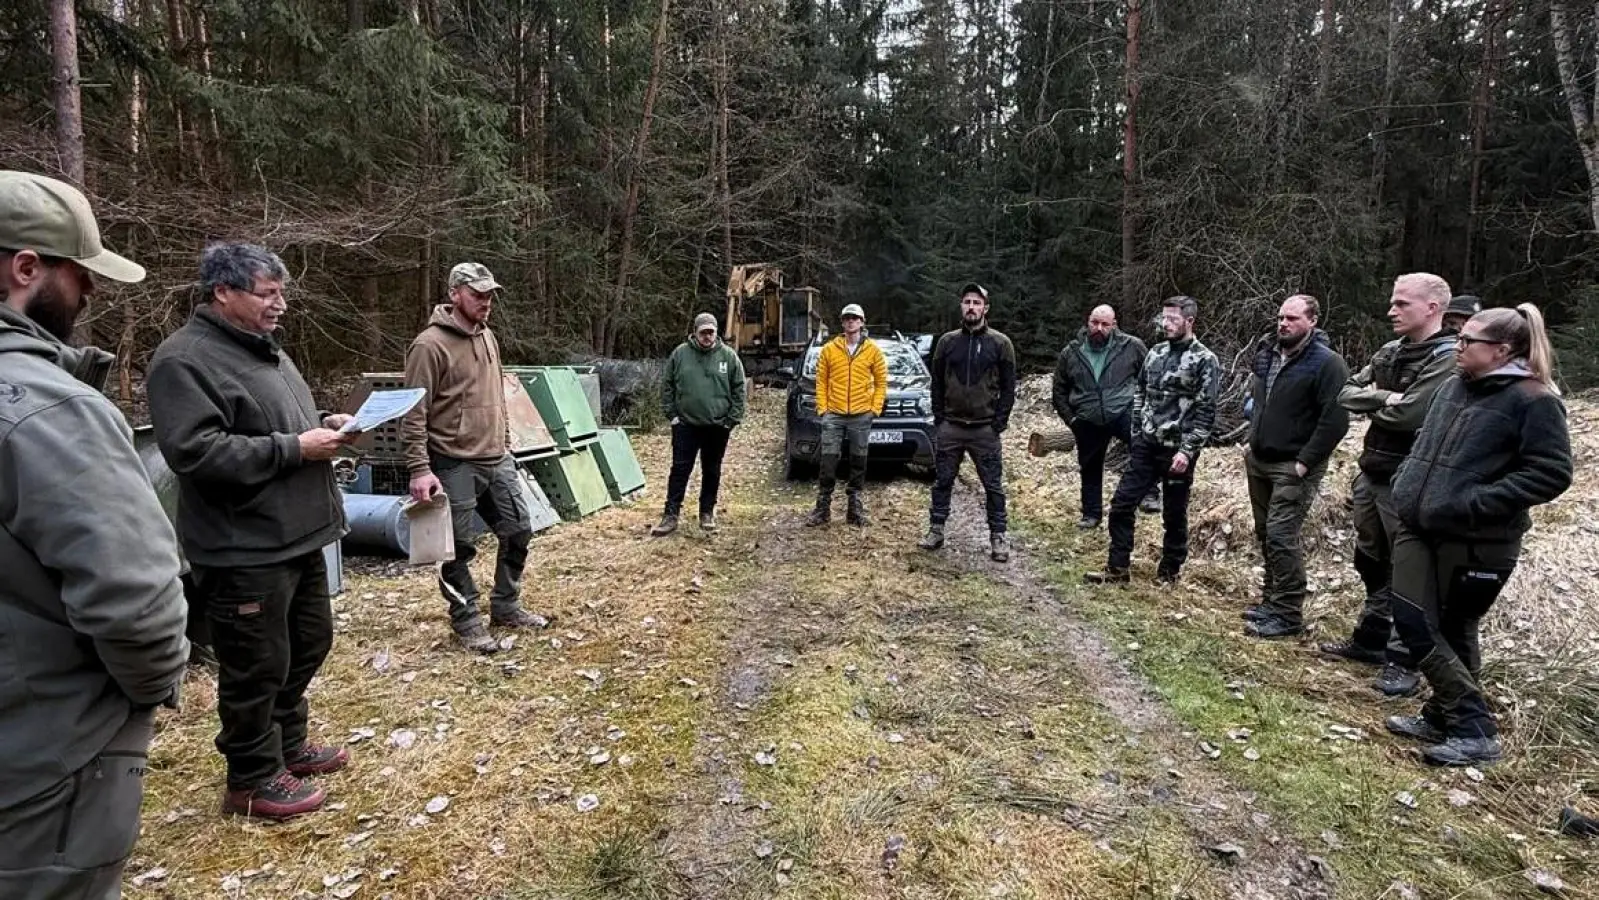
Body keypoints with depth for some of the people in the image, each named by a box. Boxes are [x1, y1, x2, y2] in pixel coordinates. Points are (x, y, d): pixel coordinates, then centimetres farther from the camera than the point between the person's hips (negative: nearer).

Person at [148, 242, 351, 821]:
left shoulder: (264, 349, 14)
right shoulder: (185, 360, -16)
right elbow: (194, 452, -25)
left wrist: (323, 424, 5)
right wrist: (294, 447, -23)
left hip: (298, 537, 10)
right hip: (244, 550, -10)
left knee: (309, 644, 20)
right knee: (257, 667, 4)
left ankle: (288, 744, 39)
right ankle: (253, 779, 22)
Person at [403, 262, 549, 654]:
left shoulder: (487, 337, 11)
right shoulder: (430, 345, -14)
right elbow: (413, 414, -16)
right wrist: (420, 469, -21)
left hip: (497, 461, 8)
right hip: (454, 466, -8)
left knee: (519, 530, 13)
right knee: (458, 548, 4)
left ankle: (505, 607, 29)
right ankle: (466, 621, 21)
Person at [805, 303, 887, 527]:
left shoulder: (873, 350, 4)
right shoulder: (829, 349, 4)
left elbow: (881, 382, 7)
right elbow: (821, 381, 6)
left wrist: (875, 408, -2)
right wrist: (822, 407, -1)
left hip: (861, 416, 0)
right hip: (833, 415, 0)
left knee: (858, 461, 7)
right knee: (828, 460, -3)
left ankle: (855, 507, 16)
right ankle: (823, 507, 6)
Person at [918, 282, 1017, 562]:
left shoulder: (1000, 343, 0)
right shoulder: (947, 341, 6)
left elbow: (1008, 387, 0)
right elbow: (937, 383, 10)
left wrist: (999, 422, -6)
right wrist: (939, 418, 2)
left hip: (985, 429, -2)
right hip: (949, 426, 2)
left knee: (993, 485, 3)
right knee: (942, 482, 8)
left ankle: (998, 537, 11)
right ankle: (936, 530, 19)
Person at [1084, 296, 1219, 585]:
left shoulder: (1205, 360, -9)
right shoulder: (1156, 352, 9)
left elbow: (1206, 411, -13)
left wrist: (1187, 451, -18)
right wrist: (1136, 433, 12)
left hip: (1177, 450, -5)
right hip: (1146, 445, 6)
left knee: (1174, 515, 8)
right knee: (1121, 504, 3)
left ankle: (1169, 573, 24)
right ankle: (1117, 569, 13)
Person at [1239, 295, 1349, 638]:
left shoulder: (1327, 363, -13)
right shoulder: (1267, 354, 10)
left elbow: (1335, 419, -18)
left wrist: (1306, 462, -19)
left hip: (1293, 466, -8)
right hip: (1259, 461, 8)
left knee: (1281, 537, -10)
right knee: (1265, 535, 14)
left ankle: (1287, 615, 0)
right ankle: (1273, 602, 27)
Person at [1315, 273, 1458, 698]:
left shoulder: (1448, 358, -14)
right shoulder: (1390, 352, 10)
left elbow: (1408, 414, -24)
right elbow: (1345, 393, 4)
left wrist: (1370, 402, -5)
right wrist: (1382, 398, -14)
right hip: (1371, 472, 8)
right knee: (1370, 562, 18)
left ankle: (1402, 659, 12)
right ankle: (1370, 639, 33)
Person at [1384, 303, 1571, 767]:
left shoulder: (1533, 400, -10)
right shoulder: (1454, 386, 11)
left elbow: (1551, 472, -14)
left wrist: (1478, 503, -21)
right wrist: (1407, 480, 10)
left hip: (1476, 541, -6)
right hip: (1418, 527, 6)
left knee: (1454, 631, 4)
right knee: (1414, 621, 5)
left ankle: (1475, 732, 19)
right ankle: (1445, 717, 21)